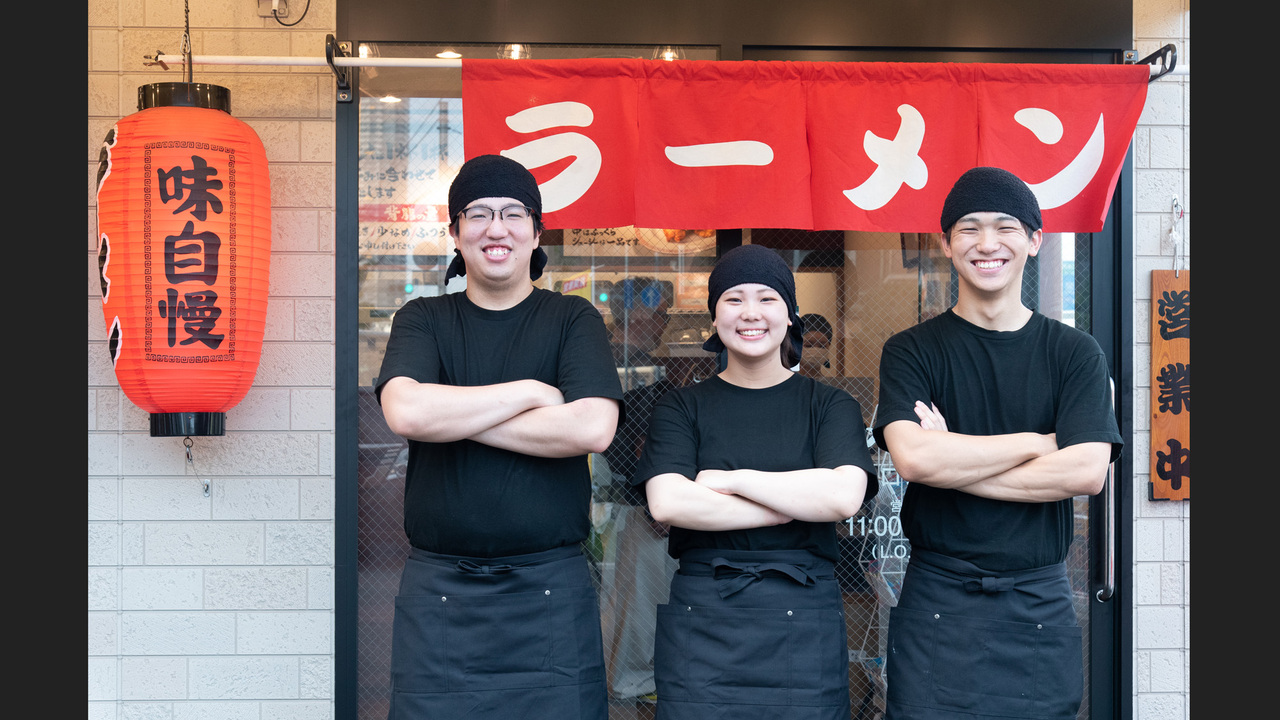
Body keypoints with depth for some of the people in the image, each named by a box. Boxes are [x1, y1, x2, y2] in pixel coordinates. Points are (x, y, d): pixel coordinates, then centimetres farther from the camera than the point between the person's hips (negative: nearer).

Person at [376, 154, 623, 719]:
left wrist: (453, 419, -9)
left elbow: (592, 427, -13)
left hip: (550, 592, -1)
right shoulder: (423, 320, 8)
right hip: (439, 593, 1)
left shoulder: (574, 320, 5)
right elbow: (405, 411, -12)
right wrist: (531, 392, -9)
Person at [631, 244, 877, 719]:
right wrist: (796, 505, -10)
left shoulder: (831, 406, 6)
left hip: (803, 620, 0)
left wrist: (731, 480, -9)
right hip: (701, 620, 0)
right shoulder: (681, 407, 7)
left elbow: (844, 497, -12)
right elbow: (667, 503, -10)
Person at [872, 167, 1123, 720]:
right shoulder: (912, 351, 1)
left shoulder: (1074, 353, 5)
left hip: (1040, 609, 2)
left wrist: (952, 463, -12)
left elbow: (1087, 471, -10)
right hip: (937, 606, -1)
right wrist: (1038, 443, -10)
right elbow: (912, 457, -16)